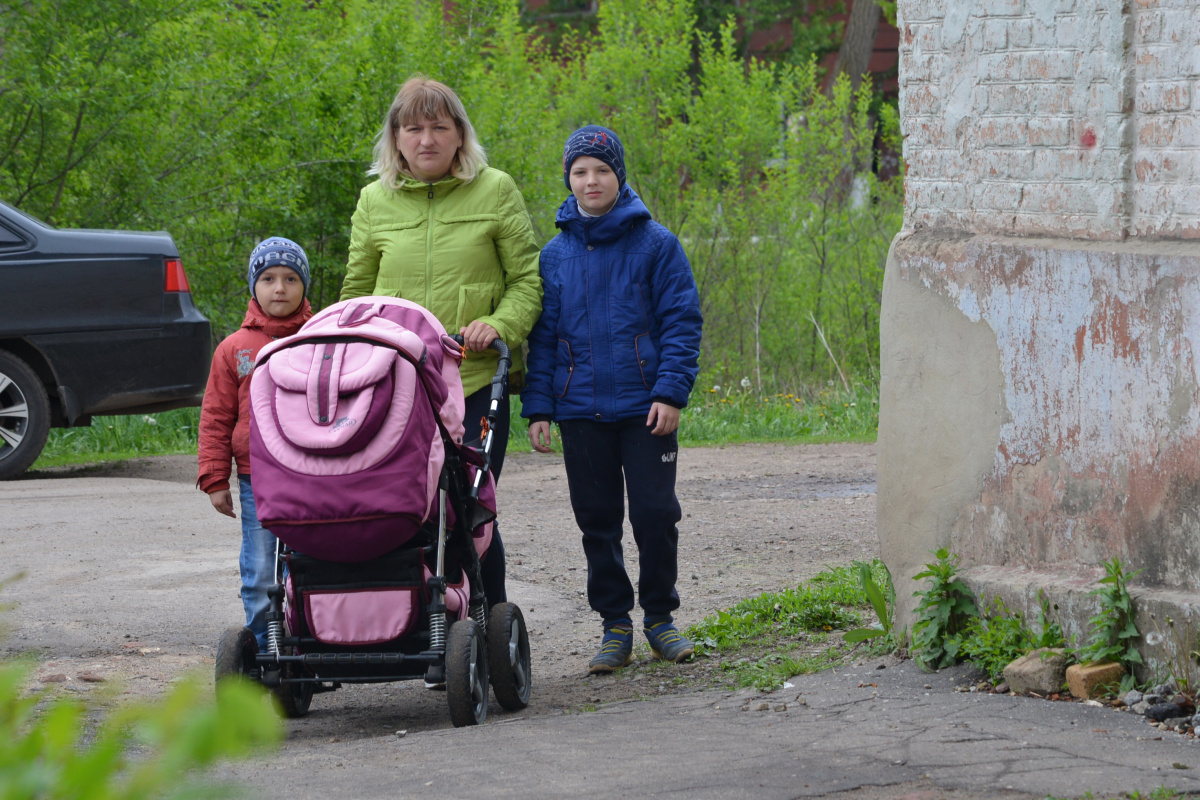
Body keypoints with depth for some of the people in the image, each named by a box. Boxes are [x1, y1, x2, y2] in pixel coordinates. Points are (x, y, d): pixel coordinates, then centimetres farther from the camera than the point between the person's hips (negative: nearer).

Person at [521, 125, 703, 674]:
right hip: (580, 411, 3)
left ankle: (659, 618, 14)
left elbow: (681, 322, -2)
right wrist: (537, 407, 4)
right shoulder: (556, 254, 8)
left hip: (645, 409, -3)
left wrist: (671, 392, -12)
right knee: (597, 520, 6)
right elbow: (542, 336, 11)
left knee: (655, 514, -3)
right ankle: (615, 625, 15)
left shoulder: (655, 244, -1)